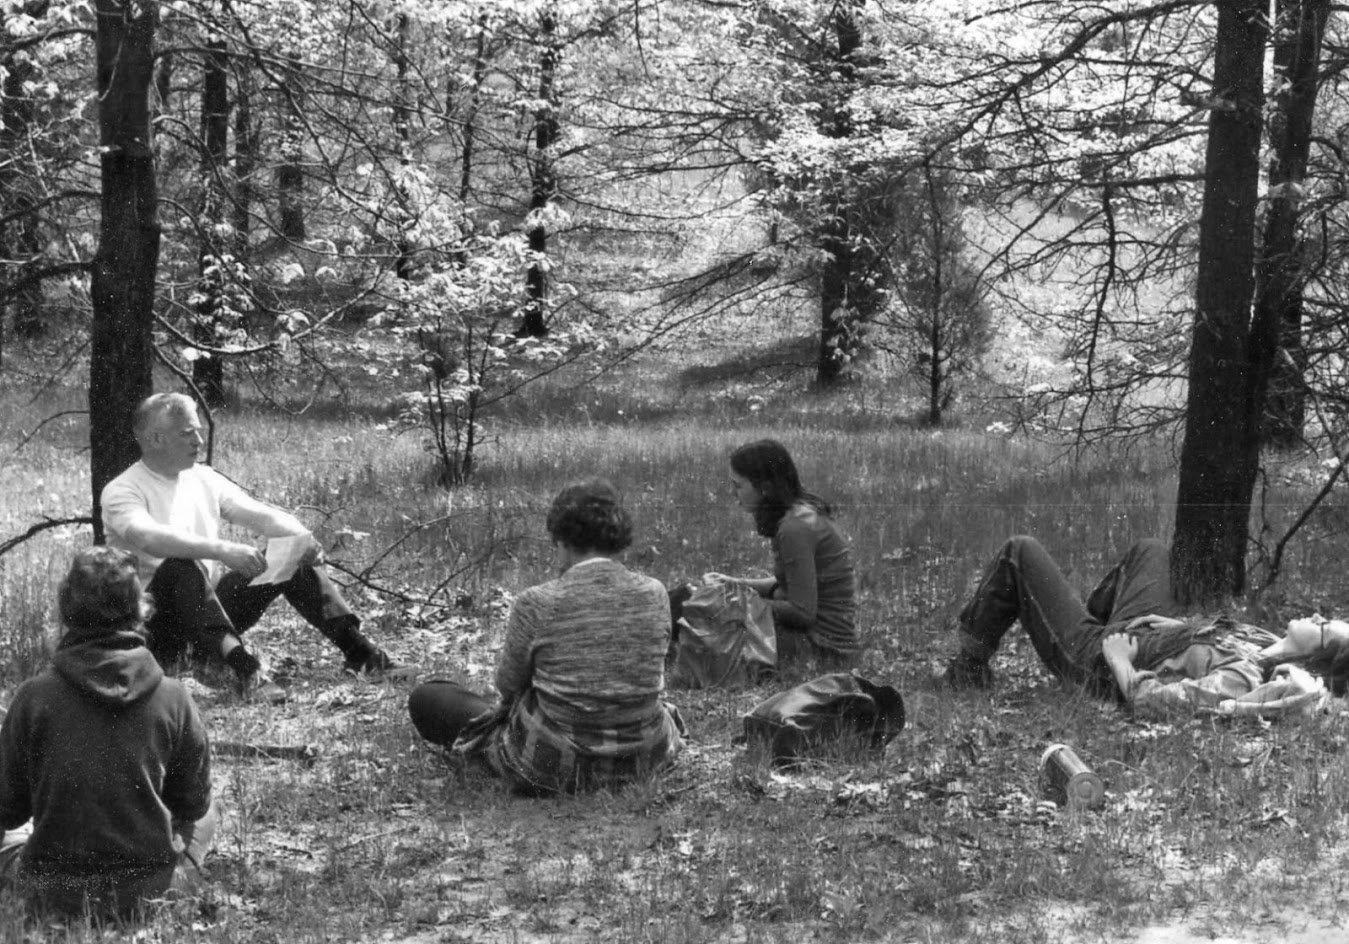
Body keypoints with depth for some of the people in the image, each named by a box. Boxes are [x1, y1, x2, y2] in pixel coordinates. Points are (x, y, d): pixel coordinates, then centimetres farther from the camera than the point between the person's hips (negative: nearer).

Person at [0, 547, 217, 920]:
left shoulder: (34, 697, -14)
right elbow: (194, 804, 0)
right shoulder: (173, 697, -12)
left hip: (53, 891, 0)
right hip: (148, 889, 0)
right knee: (207, 817, 30)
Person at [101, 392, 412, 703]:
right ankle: (242, 666, -52)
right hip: (156, 626, -6)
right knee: (182, 567, -37)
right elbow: (150, 538, -31)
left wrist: (301, 536, -18)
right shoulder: (122, 491, -11)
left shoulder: (204, 479, 10)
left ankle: (359, 652, -19)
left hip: (212, 606, 6)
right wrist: (223, 550, -42)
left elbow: (262, 514, 4)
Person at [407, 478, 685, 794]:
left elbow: (509, 684, -5)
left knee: (424, 698, 14)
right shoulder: (653, 594, -10)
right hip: (644, 757, 5)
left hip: (556, 766, -5)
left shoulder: (536, 605, -21)